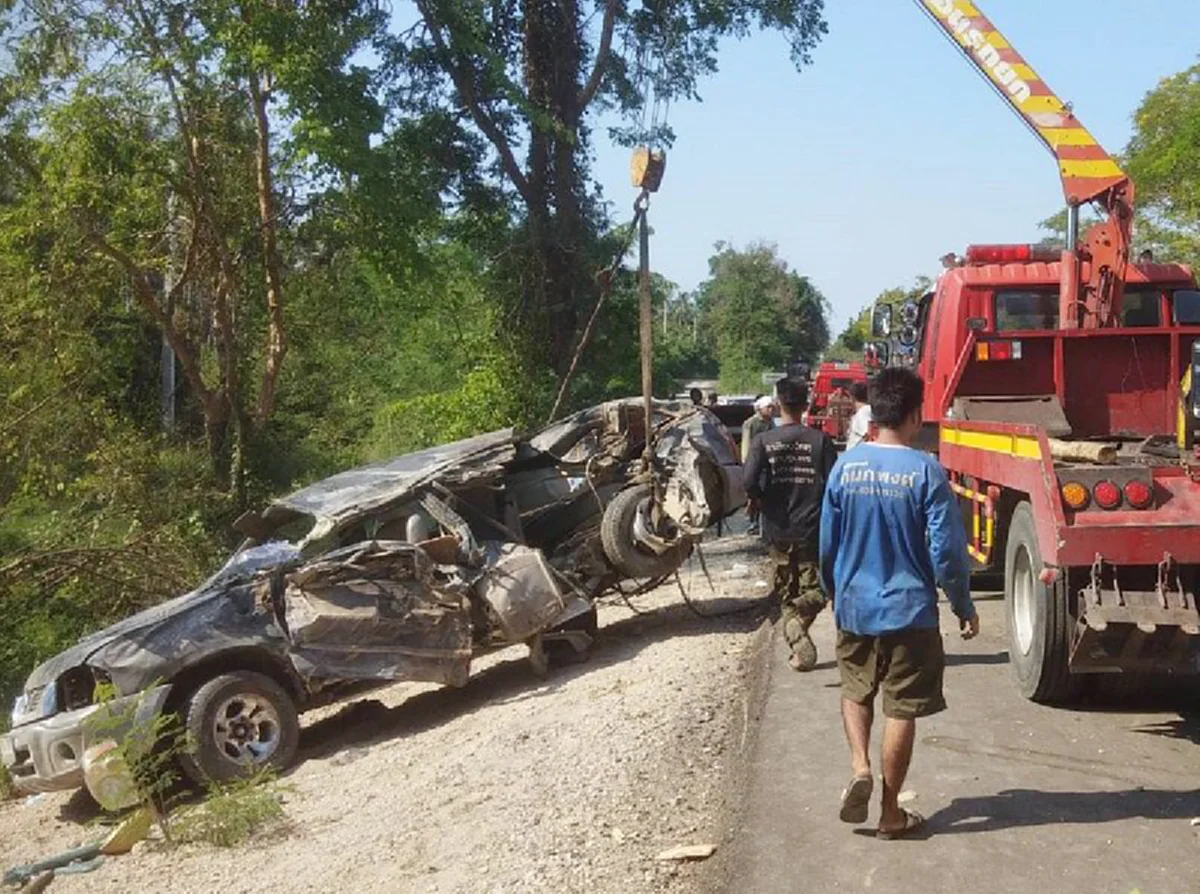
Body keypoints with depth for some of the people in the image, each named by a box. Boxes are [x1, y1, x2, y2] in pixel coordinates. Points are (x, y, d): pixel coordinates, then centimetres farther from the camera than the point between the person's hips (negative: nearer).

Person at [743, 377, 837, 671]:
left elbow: (749, 482, -16)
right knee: (815, 590, 8)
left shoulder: (763, 441, -5)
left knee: (787, 594, 15)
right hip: (812, 529, -1)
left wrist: (759, 502, 4)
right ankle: (798, 620, -21)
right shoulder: (820, 440, -5)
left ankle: (799, 645, 7)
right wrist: (824, 511, 9)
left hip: (778, 529, 1)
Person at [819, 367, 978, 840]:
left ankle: (860, 768, 3)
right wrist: (964, 608, 2)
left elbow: (827, 543, 5)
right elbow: (946, 551, -12)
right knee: (901, 710, 7)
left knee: (855, 691, 24)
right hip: (909, 609, -3)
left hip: (854, 606, 3)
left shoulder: (846, 466, -3)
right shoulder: (925, 472, -13)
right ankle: (890, 813, 15)